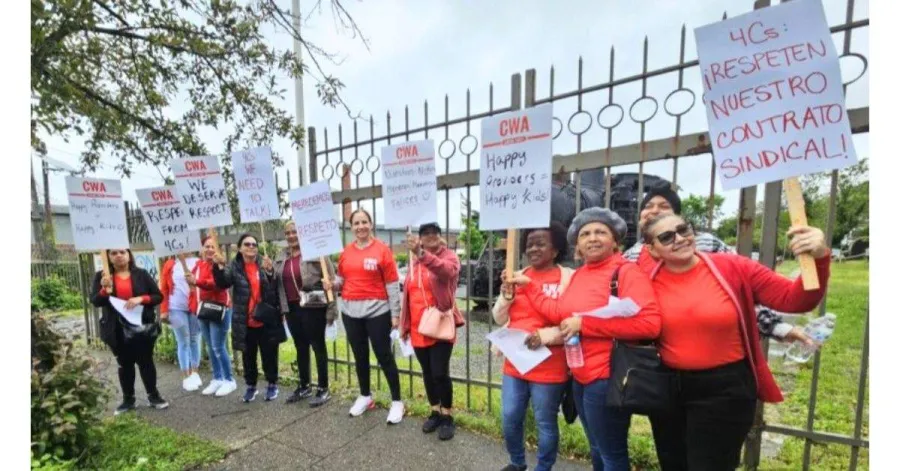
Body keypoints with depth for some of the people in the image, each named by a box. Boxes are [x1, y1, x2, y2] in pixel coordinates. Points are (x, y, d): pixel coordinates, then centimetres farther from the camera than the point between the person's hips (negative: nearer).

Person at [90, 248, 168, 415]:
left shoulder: (141, 274, 0)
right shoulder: (101, 276, 2)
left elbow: (158, 296, -1)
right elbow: (94, 301, -4)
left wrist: (141, 299, -19)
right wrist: (105, 290, -23)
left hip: (142, 327, -1)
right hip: (118, 330, 1)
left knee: (146, 361, 8)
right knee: (124, 364, 12)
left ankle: (153, 396, 18)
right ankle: (128, 399, 25)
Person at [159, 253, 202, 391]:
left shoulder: (198, 262, -3)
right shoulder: (169, 264, 2)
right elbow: (163, 289, 3)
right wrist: (164, 311, 1)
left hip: (196, 308, 0)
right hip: (177, 309, 0)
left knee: (195, 340, 11)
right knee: (183, 342, 6)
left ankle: (195, 373, 25)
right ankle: (186, 377, 16)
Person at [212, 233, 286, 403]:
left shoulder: (265, 264, -1)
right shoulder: (234, 266, 2)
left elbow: (276, 288, -6)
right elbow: (223, 283, -13)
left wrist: (270, 272, -24)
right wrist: (219, 267, -29)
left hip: (266, 320, -1)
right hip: (245, 322, 1)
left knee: (269, 355, 10)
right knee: (248, 356, 15)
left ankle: (272, 384, 27)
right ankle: (251, 386, 32)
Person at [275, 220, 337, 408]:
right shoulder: (282, 258, 11)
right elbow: (277, 283, 24)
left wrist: (331, 309, -16)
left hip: (312, 308, -6)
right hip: (291, 308, 7)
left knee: (318, 346, 3)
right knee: (300, 348, 17)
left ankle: (323, 389, 15)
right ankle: (304, 386, 32)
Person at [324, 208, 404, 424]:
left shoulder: (382, 249, -9)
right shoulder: (346, 252, 5)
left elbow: (392, 284, -8)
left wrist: (395, 314, -9)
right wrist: (332, 284, -6)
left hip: (377, 311, -5)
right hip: (350, 311, 5)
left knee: (384, 355, 3)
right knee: (360, 355, 18)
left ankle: (397, 401, 19)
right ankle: (365, 396, 37)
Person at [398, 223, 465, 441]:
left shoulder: (449, 256, -7)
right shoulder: (414, 261, 11)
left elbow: (447, 270, -33)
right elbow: (408, 293, 16)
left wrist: (422, 253, -48)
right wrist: (404, 323, 15)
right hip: (418, 328, 6)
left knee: (440, 372, -4)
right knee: (427, 372, 15)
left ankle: (447, 416, 19)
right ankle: (435, 412, 34)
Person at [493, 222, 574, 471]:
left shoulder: (568, 278, -11)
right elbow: (501, 319, 9)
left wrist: (544, 336, -26)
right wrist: (506, 297, -9)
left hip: (549, 368, -5)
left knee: (545, 424, 12)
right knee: (510, 420, 17)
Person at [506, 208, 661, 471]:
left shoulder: (627, 271, -16)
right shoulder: (578, 274, 7)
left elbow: (650, 323, -27)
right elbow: (559, 312, 11)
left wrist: (585, 324, -24)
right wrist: (529, 285, 10)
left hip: (607, 377, -8)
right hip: (581, 376, 8)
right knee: (597, 449, 26)